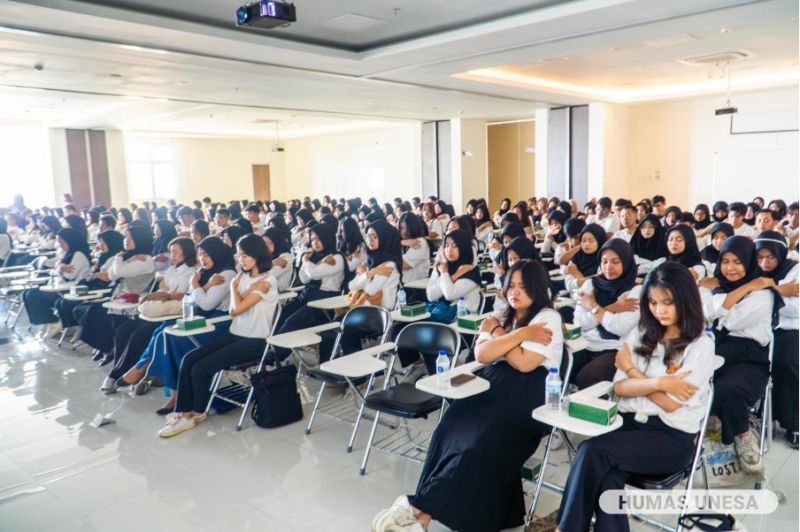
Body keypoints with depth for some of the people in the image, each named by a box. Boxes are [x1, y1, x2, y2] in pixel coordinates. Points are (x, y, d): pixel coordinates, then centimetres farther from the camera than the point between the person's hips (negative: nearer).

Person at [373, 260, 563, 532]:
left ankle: (419, 507, -22)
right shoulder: (502, 316, 19)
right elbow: (482, 355, 0)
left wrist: (498, 333, -2)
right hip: (494, 383, 6)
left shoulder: (548, 318, -1)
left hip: (527, 395, -6)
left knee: (483, 443, -27)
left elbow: (523, 363, -13)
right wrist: (519, 334, -8)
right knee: (452, 432, -21)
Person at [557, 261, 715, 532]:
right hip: (629, 421, 4)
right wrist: (657, 382, -13)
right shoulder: (641, 334, 12)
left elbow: (670, 403, -10)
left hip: (671, 437, -4)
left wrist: (630, 368, -3)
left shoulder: (700, 346, -2)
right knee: (608, 477, -29)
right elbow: (619, 387, 3)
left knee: (591, 452, -28)